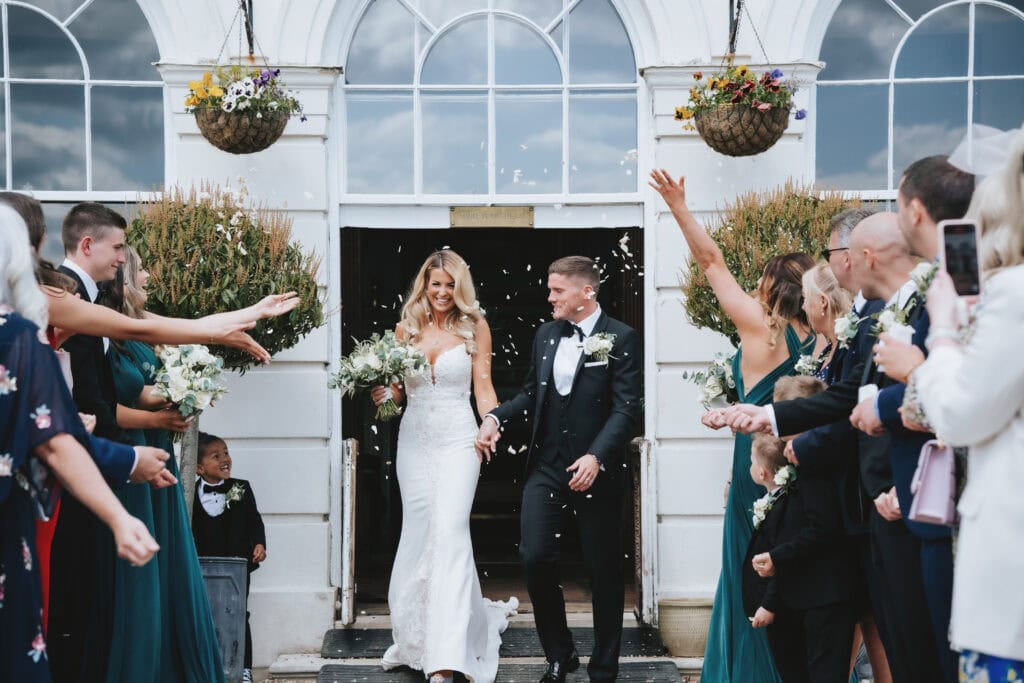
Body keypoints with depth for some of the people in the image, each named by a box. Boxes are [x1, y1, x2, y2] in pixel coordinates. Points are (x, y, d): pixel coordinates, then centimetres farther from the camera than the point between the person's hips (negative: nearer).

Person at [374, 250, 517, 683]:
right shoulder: (406, 328, 8)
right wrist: (385, 394, -9)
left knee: (449, 531, -13)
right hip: (414, 439, 4)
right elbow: (397, 388, 14)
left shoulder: (475, 327, 1)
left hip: (457, 440, -3)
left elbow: (483, 388, 0)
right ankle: (418, 634, 24)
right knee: (418, 532, 6)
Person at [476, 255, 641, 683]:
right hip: (546, 467, 4)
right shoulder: (546, 334, 9)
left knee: (603, 572, 5)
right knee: (535, 559, -3)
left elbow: (626, 409, -14)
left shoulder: (621, 339, -7)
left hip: (597, 471, -4)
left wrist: (596, 457, -25)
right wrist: (495, 417, 0)